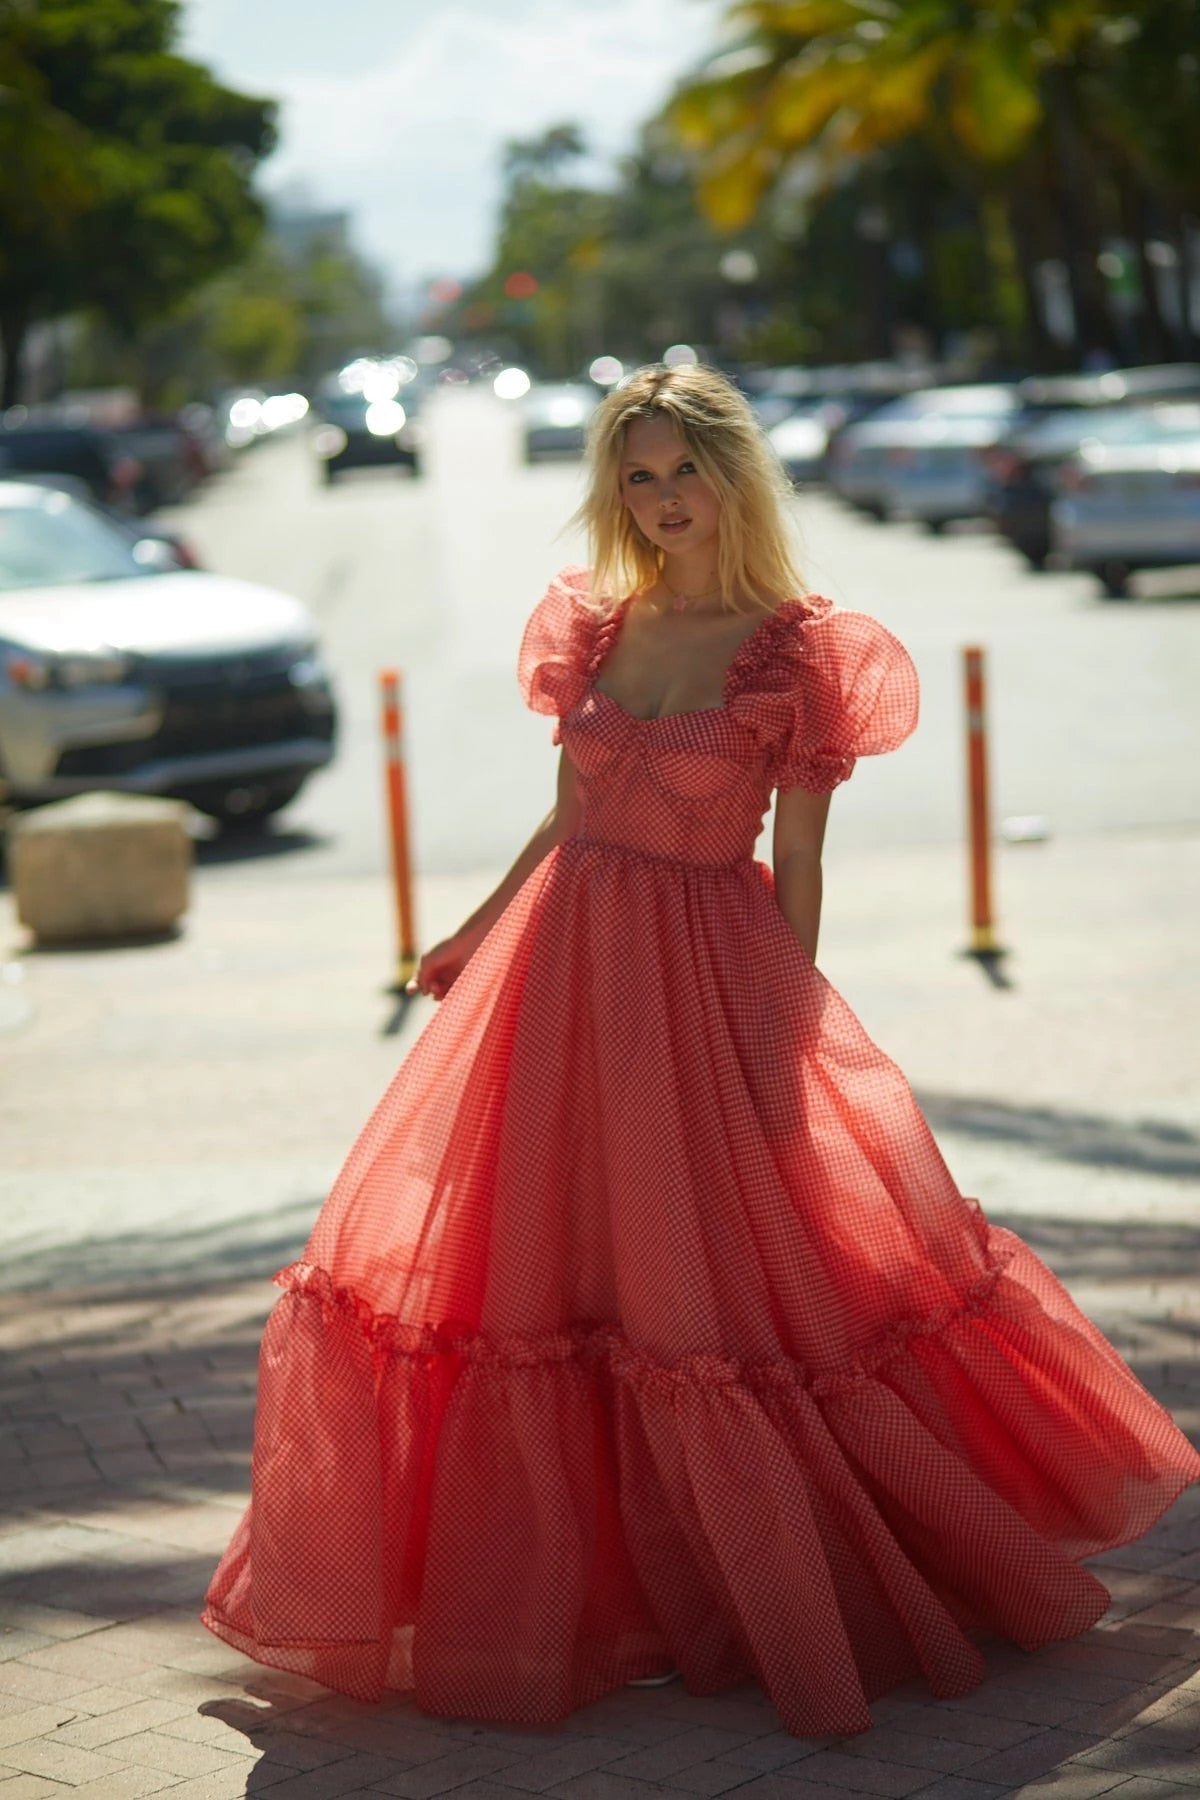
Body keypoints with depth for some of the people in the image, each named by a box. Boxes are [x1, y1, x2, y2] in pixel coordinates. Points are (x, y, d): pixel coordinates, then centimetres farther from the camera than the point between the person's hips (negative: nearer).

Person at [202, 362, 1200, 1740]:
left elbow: (797, 872, -5)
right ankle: (546, 1584, 22)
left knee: (709, 1268, -1)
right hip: (565, 964, 5)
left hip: (706, 981, -5)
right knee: (538, 1254, 6)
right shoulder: (594, 628, 8)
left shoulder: (796, 655, -6)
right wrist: (474, 936, 17)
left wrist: (787, 1031, -7)